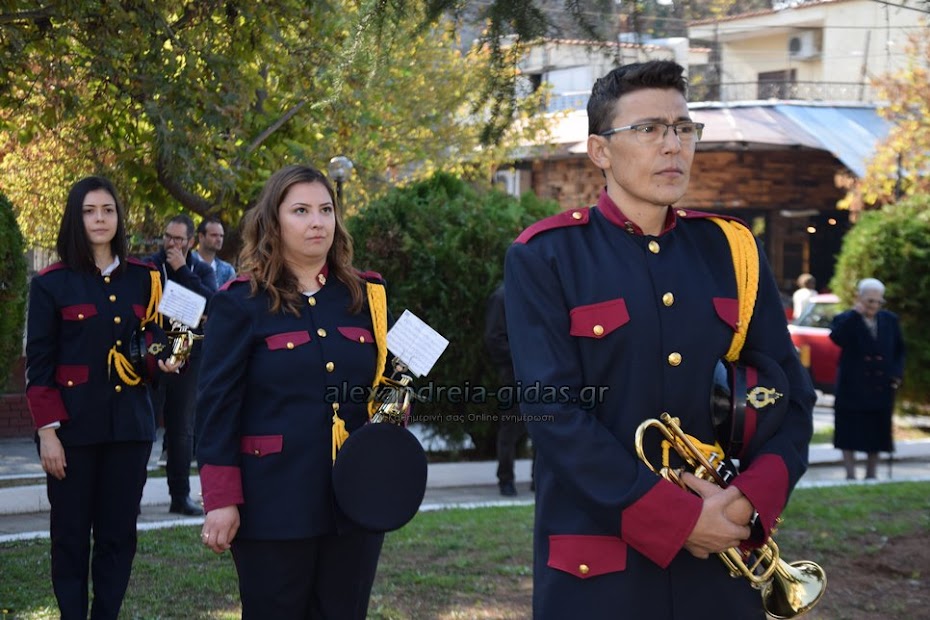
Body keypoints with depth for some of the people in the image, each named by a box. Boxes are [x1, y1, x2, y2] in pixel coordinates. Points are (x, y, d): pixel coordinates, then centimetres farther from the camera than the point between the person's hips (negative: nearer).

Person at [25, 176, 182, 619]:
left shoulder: (144, 279, 8)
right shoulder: (51, 283, -3)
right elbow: (38, 364, -5)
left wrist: (162, 360, -4)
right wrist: (47, 431, -12)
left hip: (130, 424, 3)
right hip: (74, 425, -3)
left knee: (119, 533, 6)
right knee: (71, 534, 3)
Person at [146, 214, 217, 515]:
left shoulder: (202, 270, 7)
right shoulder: (148, 267, -1)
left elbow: (212, 302, -11)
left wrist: (183, 271, -12)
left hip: (188, 358, 3)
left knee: (182, 430, 9)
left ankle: (181, 496, 16)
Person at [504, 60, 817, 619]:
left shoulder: (733, 251, 8)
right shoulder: (544, 258, -5)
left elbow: (791, 393, 6)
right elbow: (553, 409, -13)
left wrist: (752, 500, -12)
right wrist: (676, 518, -18)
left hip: (723, 561, 4)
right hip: (596, 569, -4)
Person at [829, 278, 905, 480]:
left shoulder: (890, 320, 8)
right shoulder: (845, 320, -4)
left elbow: (899, 350, 16)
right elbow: (836, 337, -25)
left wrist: (897, 373, 2)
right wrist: (855, 314, -24)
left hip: (882, 387, 3)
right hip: (853, 389, -3)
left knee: (876, 433, 9)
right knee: (850, 434, 0)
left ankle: (871, 475, 20)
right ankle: (851, 475, 7)